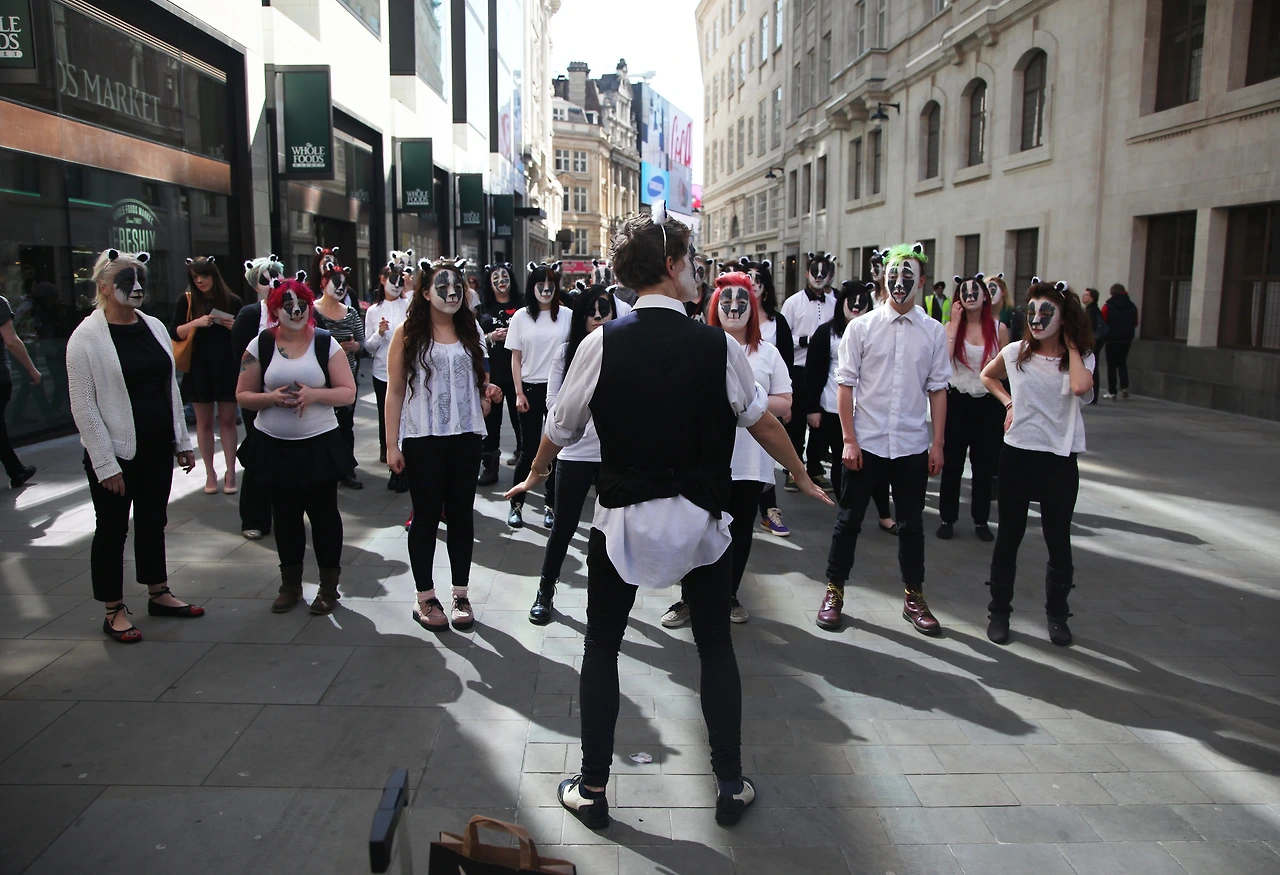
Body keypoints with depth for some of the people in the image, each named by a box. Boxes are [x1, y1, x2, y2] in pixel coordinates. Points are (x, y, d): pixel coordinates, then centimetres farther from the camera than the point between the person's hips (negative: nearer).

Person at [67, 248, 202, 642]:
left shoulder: (154, 326, 6)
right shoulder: (86, 337, -12)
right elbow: (83, 407, -13)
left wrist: (182, 440, 10)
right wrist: (105, 464, -16)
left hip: (157, 447, 6)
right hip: (115, 451, -5)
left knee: (153, 521, 17)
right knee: (112, 529, 7)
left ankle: (159, 593, 32)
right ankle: (114, 611, 20)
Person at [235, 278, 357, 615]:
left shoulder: (326, 343, -2)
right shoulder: (260, 345, 1)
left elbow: (348, 393, -5)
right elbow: (242, 395, 2)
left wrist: (314, 394, -21)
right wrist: (271, 398, -17)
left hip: (319, 444, -2)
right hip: (274, 445, 2)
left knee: (324, 514, 6)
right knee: (285, 516, 13)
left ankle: (329, 587, 19)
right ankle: (290, 584, 29)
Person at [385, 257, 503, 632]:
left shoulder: (470, 332, 10)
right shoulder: (408, 334, -2)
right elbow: (395, 391, -3)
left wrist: (489, 393, -4)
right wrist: (392, 445, -8)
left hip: (466, 437, 3)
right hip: (422, 439, -3)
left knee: (462, 514, 8)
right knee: (426, 516, 4)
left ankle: (461, 594, 20)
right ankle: (425, 598, 17)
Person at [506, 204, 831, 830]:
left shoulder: (601, 344, -9)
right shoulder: (717, 345, -9)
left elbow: (561, 429, 2)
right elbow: (760, 421, 3)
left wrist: (534, 476, 23)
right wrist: (802, 476, 20)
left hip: (622, 519, 0)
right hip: (699, 520, 1)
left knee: (601, 649, 15)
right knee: (716, 647, 17)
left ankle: (592, 790, 24)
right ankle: (730, 786, 28)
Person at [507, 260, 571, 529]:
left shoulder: (566, 316, 0)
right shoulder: (521, 317, 1)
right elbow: (515, 358, 3)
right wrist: (519, 393, -3)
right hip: (530, 389, 0)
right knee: (529, 449, 3)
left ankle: (551, 505, 16)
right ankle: (516, 504, 16)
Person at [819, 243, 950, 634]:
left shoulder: (934, 332, 2)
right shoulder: (861, 327, -3)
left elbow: (937, 390, 4)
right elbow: (845, 385, -3)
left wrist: (938, 444, 1)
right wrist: (849, 440, -8)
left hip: (913, 446, 2)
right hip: (865, 444, -1)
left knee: (911, 525, 13)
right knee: (848, 521, 8)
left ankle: (914, 598, 29)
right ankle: (834, 592, 23)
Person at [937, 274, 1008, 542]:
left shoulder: (999, 328, 0)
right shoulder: (951, 326, -2)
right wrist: (955, 322, -16)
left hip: (988, 403, 1)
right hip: (957, 401, -1)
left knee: (984, 465, 8)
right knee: (952, 464, 5)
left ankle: (981, 520, 20)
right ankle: (947, 518, 17)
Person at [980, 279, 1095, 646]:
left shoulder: (1080, 358, -2)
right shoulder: (1015, 352, 1)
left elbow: (1081, 386, -25)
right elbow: (987, 375, 22)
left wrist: (1071, 345, -12)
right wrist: (1008, 402, 6)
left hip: (1059, 460, -1)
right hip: (1017, 455, 1)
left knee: (1058, 541, 8)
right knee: (1008, 537, 9)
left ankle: (1056, 614, 25)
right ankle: (999, 611, 21)